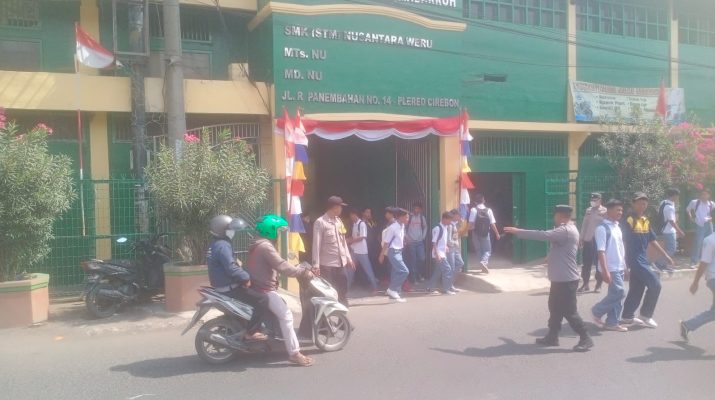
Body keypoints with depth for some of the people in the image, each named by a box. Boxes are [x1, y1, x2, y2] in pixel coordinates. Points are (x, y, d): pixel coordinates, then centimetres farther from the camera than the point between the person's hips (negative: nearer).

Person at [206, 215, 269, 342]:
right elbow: (231, 268, -30)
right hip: (228, 287, -11)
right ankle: (251, 332, -12)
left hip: (223, 285, 11)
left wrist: (243, 276, 10)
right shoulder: (222, 246, -21)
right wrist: (246, 277, -17)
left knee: (255, 292, 25)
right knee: (262, 299, -16)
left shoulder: (215, 244, 13)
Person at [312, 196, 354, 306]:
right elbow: (316, 245, -14)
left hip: (341, 263, 7)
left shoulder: (339, 221, 11)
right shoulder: (320, 222, -10)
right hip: (327, 264, -7)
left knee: (343, 292, 12)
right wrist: (316, 265, -18)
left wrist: (348, 258, 15)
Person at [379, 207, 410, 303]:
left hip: (399, 251, 9)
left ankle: (394, 293, 20)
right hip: (393, 252, -9)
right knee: (404, 271, -13)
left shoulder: (402, 226, 5)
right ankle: (392, 289, -2)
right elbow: (386, 242, -15)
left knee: (397, 272, 11)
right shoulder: (393, 227, -19)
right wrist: (382, 255, -11)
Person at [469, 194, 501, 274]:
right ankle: (484, 261, -18)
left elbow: (471, 223, -16)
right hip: (486, 233, 0)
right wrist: (497, 234, 6)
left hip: (476, 233, 0)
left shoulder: (473, 210, -9)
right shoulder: (489, 210, -4)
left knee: (479, 250, 15)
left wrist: (470, 228, 3)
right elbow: (492, 224, -3)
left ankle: (484, 266, 16)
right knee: (487, 250, 9)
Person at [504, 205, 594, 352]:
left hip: (566, 279, -10)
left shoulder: (566, 231, -20)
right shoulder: (566, 230, 14)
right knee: (555, 308, 14)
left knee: (569, 311, -3)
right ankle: (552, 337, 22)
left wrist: (518, 232, -24)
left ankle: (585, 339, 7)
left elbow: (543, 235, -27)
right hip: (561, 278, 10)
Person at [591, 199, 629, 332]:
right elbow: (601, 251, -18)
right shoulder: (602, 228, -14)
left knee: (616, 295, 8)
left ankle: (612, 323, 16)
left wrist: (624, 267, 17)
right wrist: (605, 271, -23)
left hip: (620, 268, 8)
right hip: (611, 268, -8)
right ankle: (597, 311, 7)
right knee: (619, 293, -11)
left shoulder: (617, 227, 13)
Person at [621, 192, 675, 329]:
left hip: (643, 260, 8)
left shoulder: (646, 221, 11)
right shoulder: (629, 221, -14)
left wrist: (666, 255, 18)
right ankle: (646, 314, 4)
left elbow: (653, 241, 18)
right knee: (655, 284, -9)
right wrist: (625, 262, -19)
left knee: (637, 289, 11)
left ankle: (627, 316, 20)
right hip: (635, 260, -8)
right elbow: (623, 242, -16)